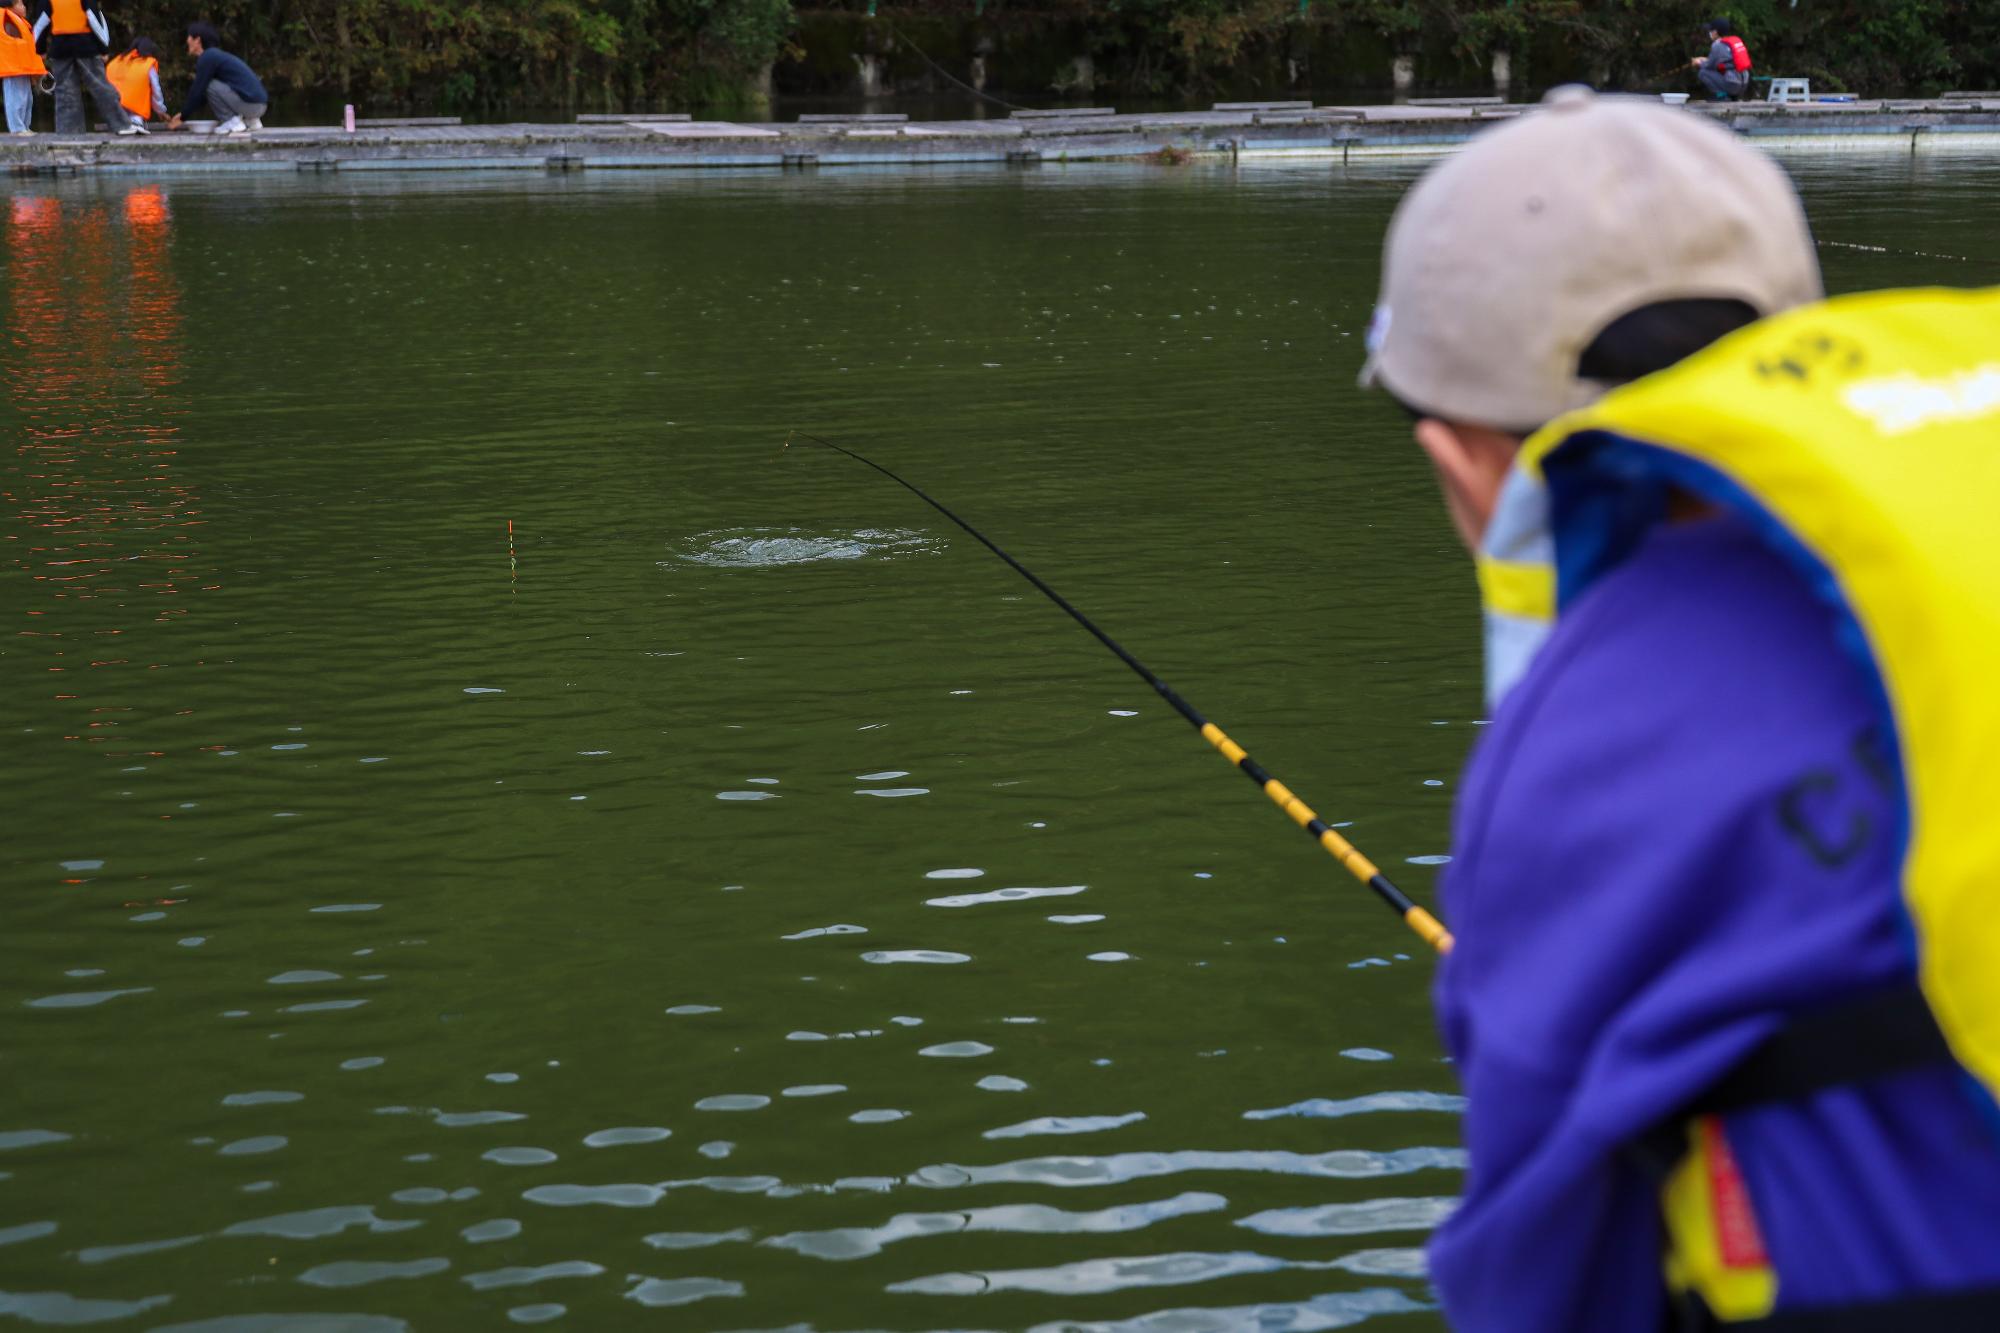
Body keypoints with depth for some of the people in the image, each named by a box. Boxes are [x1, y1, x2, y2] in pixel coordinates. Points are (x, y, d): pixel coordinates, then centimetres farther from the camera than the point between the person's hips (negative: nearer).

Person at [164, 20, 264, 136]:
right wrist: (183, 114, 24)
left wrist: (182, 118, 2)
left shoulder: (207, 57, -9)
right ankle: (251, 120, 15)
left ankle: (233, 123, -6)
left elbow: (197, 92, -7)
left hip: (251, 103, -9)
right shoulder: (216, 55, 20)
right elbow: (200, 92, 25)